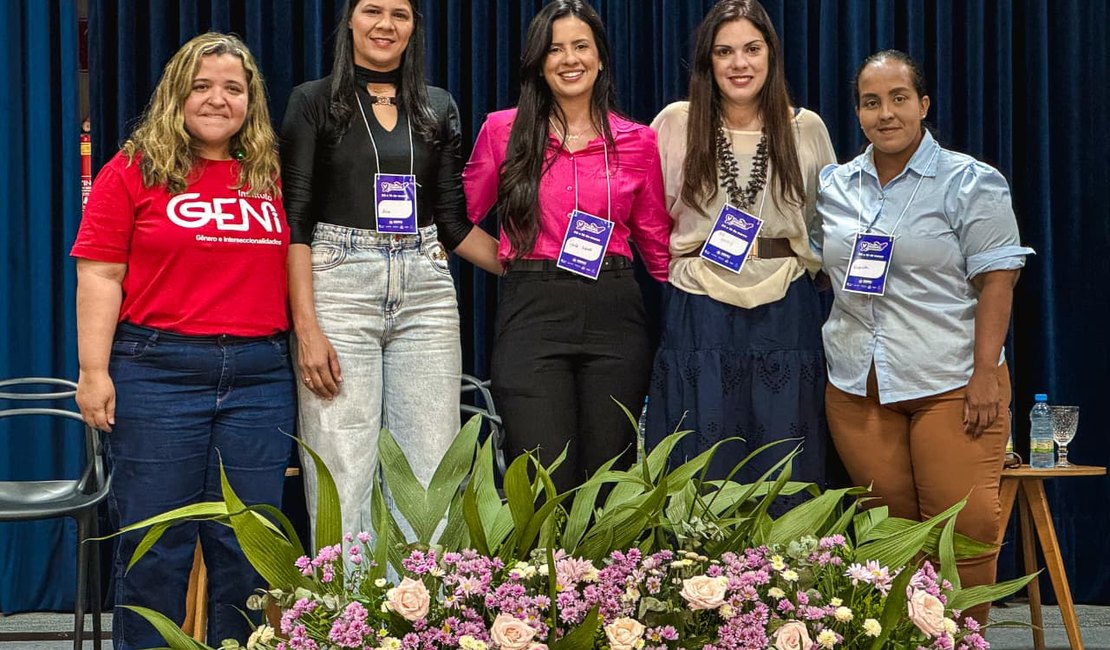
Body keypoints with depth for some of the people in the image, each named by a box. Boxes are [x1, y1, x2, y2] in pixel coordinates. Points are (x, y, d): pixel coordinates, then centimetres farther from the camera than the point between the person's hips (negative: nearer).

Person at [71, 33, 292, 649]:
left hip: (259, 375, 3)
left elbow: (291, 271, 15)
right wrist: (94, 372, -9)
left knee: (247, 546, 6)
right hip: (158, 372, -3)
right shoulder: (133, 171, 2)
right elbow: (100, 276, -2)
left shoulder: (272, 177, 12)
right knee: (155, 545, 2)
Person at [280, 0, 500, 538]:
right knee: (343, 477, -6)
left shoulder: (437, 107, 14)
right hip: (339, 289, -3)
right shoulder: (314, 102, 4)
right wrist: (306, 327, -12)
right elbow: (295, 221, -2)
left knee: (430, 477, -1)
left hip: (425, 292, 3)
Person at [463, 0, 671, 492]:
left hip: (614, 314, 2)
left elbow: (655, 240, 15)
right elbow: (461, 215, 16)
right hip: (532, 312, -2)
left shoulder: (637, 141, 8)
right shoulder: (503, 130, 5)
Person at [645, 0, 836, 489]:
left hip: (785, 314, 1)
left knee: (783, 469, 2)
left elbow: (827, 221, 17)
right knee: (702, 468, 0)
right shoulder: (677, 123, 3)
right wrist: (681, 263, 3)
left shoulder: (807, 129, 7)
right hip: (699, 314, -1)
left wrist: (803, 263, 7)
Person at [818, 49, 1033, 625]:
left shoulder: (970, 183, -2)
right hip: (857, 390, 4)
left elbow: (996, 281, -6)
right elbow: (825, 272, 23)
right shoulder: (835, 186, 12)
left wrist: (986, 373, -13)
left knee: (965, 527, -10)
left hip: (951, 384, -4)